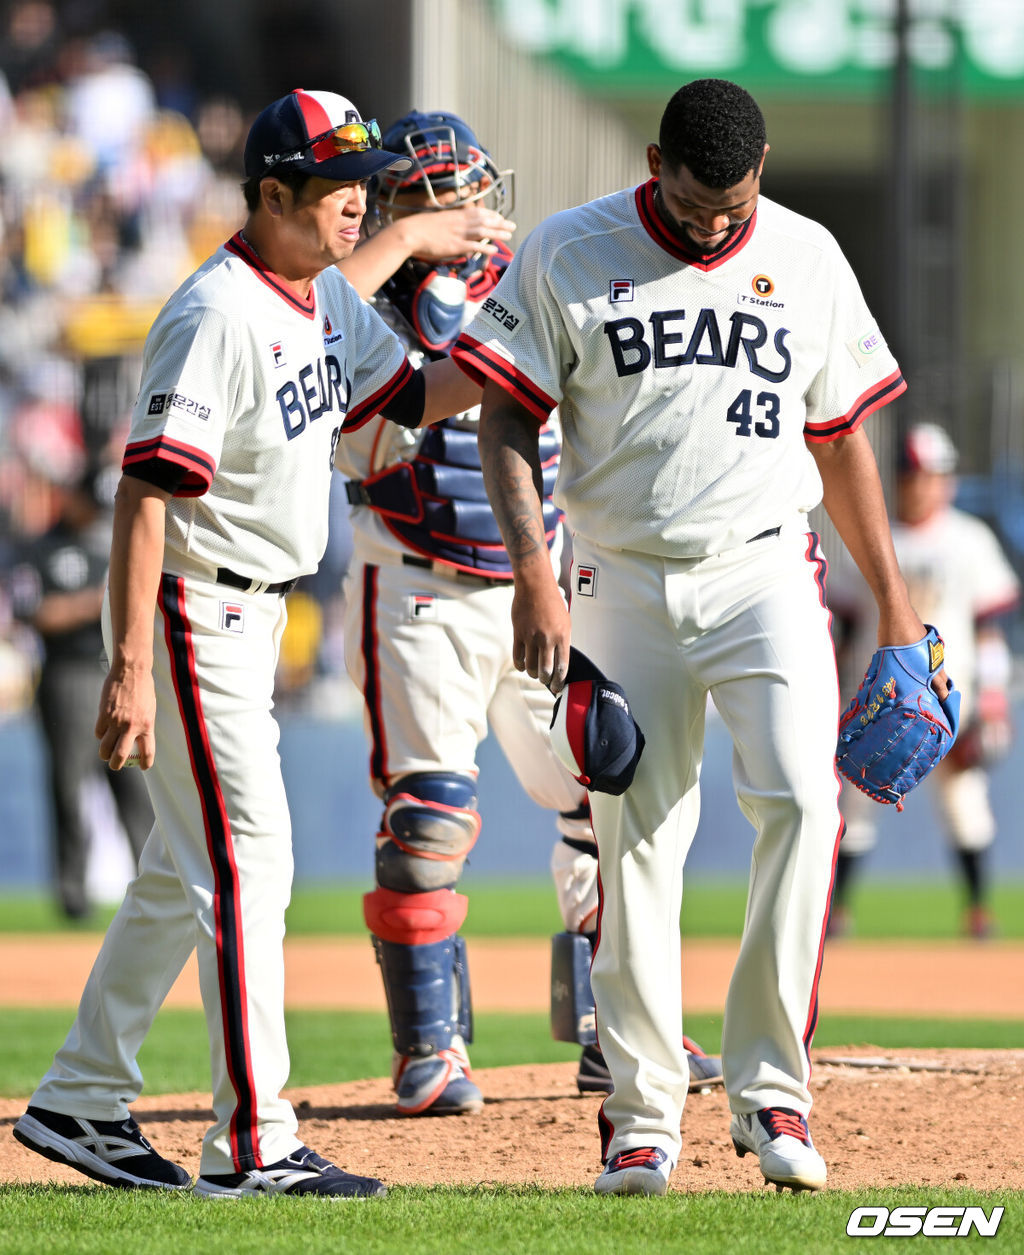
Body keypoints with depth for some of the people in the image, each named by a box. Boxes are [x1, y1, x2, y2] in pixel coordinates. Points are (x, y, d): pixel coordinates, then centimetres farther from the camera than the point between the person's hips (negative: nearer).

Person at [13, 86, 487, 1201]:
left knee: (186, 870, 15)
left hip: (255, 610, 10)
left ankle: (80, 1104, 24)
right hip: (191, 610, -10)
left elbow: (407, 396, 19)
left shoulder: (326, 298, 7)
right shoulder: (217, 317, -22)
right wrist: (130, 669, -30)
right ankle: (253, 1146, -9)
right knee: (246, 861, -11)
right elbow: (146, 492, -25)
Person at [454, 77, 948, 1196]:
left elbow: (839, 436, 14)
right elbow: (505, 421, -2)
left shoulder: (807, 258, 6)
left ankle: (770, 1085, -12)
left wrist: (893, 599, 12)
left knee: (800, 800, -19)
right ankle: (642, 1116, 8)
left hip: (767, 574, 1)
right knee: (635, 843, -1)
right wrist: (533, 577, -13)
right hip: (623, 587, -1)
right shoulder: (568, 255, -1)